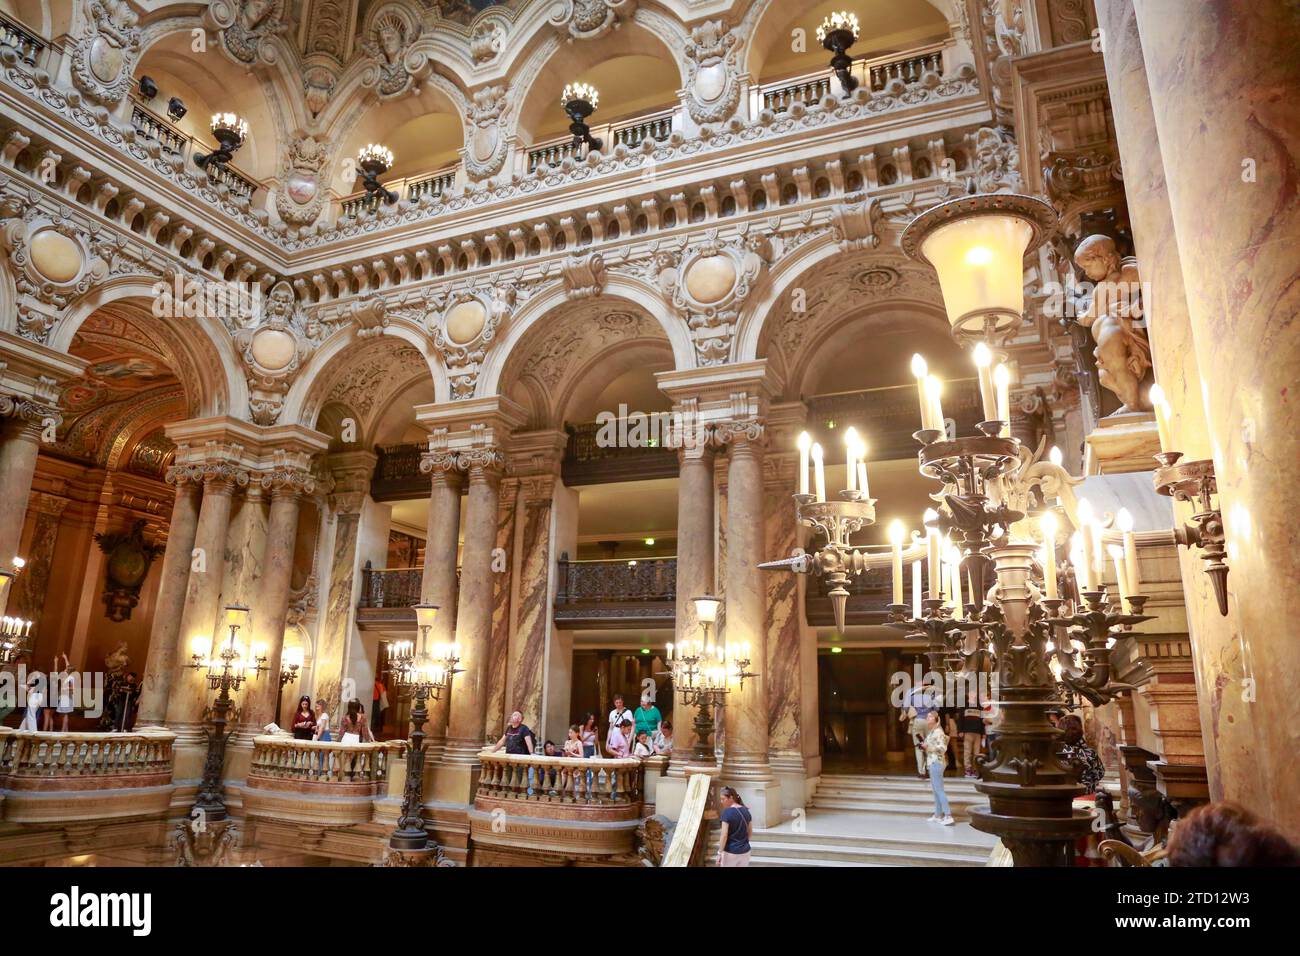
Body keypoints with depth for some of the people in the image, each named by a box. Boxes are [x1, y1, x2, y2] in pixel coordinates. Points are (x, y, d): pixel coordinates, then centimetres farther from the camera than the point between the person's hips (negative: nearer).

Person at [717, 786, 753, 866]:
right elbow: (749, 831, 13)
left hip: (730, 852, -6)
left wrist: (719, 853, -14)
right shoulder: (746, 810, 4)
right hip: (745, 851, 6)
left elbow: (724, 835, -18)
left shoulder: (727, 812, -16)